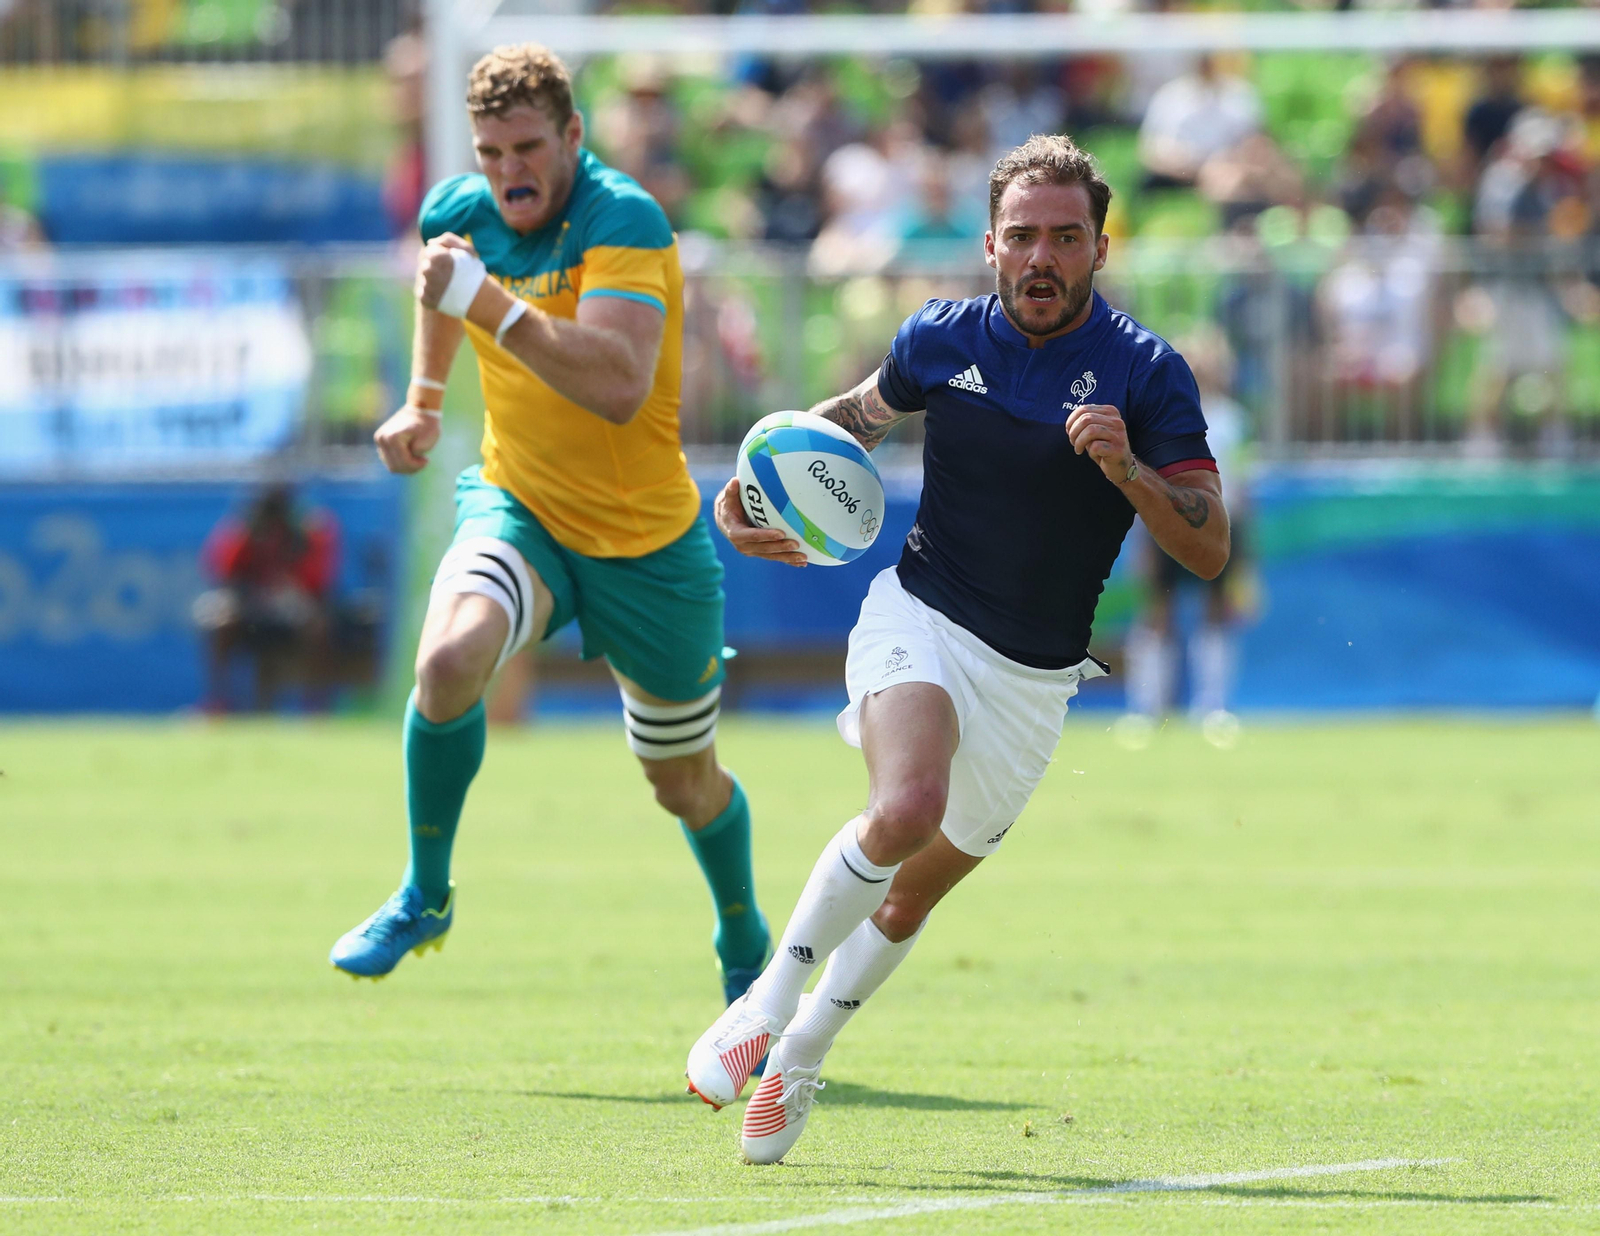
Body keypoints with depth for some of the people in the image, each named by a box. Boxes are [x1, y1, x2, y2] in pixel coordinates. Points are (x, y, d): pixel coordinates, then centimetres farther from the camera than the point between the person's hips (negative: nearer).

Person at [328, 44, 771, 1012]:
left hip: (646, 546, -3)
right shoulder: (460, 213, -5)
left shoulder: (624, 222, -24)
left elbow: (620, 387, -40)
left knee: (688, 786, 12)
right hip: (518, 507, 3)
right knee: (448, 658, -30)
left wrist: (494, 306, -45)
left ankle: (747, 953, 43)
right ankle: (426, 897, -10)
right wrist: (424, 399, 21)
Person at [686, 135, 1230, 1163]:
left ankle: (802, 1054, 34)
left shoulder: (1147, 374, -9)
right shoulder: (940, 339, -2)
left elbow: (1209, 549, -10)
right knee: (907, 809, -30)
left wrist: (1128, 471, -27)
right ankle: (769, 1000, -15)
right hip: (919, 618, -1)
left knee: (920, 887, 11)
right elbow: (862, 412, 22)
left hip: (1035, 680, 1)